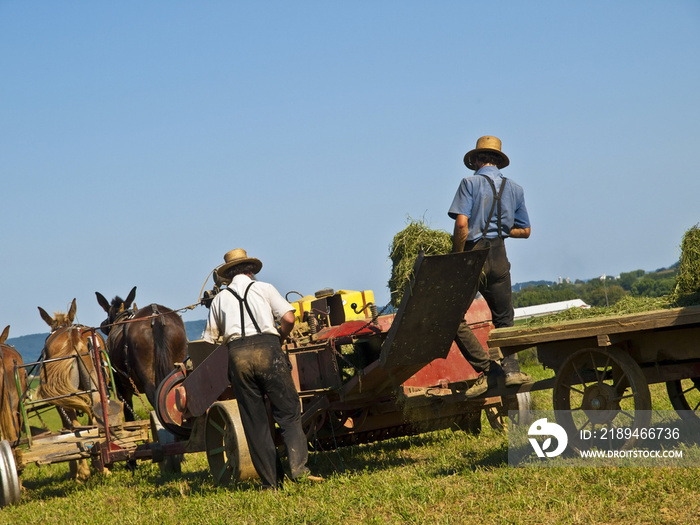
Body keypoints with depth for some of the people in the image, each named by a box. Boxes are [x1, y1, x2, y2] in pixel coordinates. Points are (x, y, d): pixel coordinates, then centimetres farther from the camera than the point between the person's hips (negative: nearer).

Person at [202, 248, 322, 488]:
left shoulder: (219, 298, 21)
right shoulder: (264, 288, 16)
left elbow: (209, 340, 20)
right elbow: (288, 319, 4)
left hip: (236, 353, 2)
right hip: (266, 347, -2)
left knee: (254, 420, 6)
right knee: (288, 411, 0)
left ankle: (271, 480, 5)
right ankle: (298, 467, -18)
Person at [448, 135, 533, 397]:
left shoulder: (470, 183, -3)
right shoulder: (514, 189, 12)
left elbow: (461, 223, -14)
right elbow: (525, 231, 16)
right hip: (499, 258, 5)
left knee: (455, 318, 0)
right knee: (503, 319, 17)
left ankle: (488, 369, -7)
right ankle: (511, 367, 1)